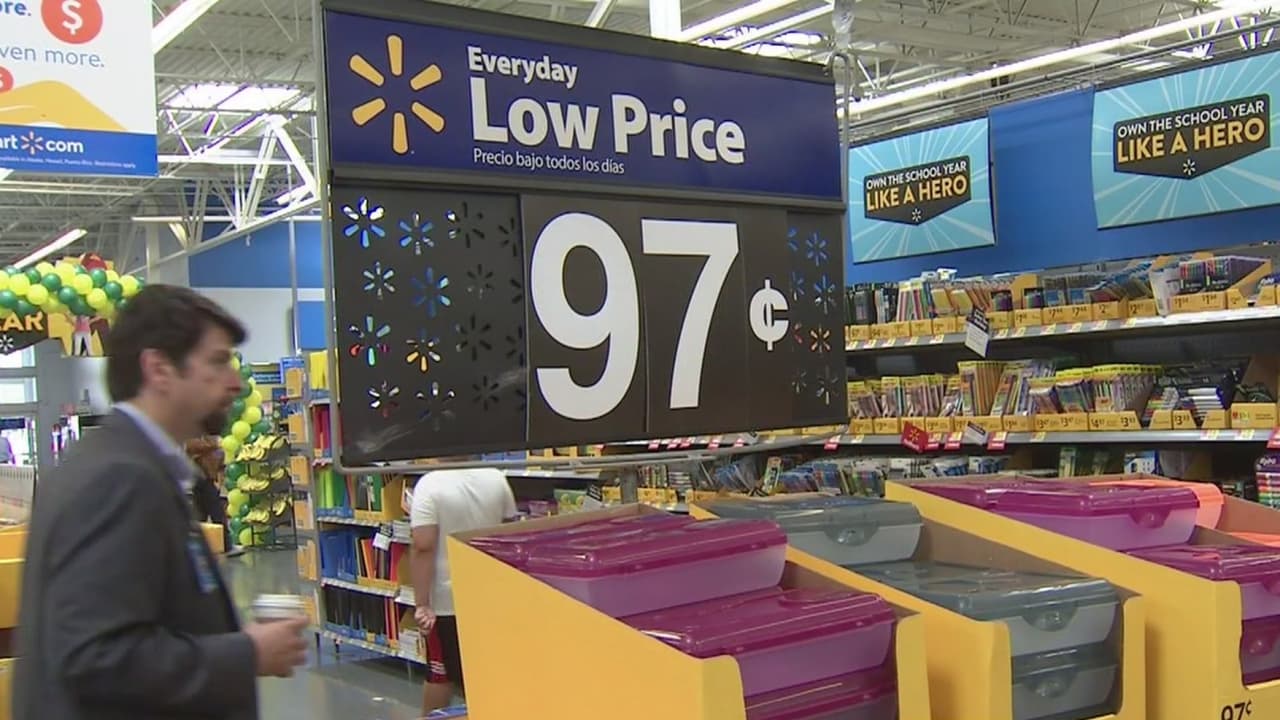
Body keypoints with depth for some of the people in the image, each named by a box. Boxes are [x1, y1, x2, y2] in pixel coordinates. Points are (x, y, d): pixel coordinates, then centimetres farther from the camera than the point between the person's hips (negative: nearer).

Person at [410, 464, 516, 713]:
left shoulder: (430, 484, -16)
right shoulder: (496, 479, -2)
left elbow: (423, 547, -21)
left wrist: (422, 603, -18)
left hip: (446, 600, -3)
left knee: (440, 674, 11)